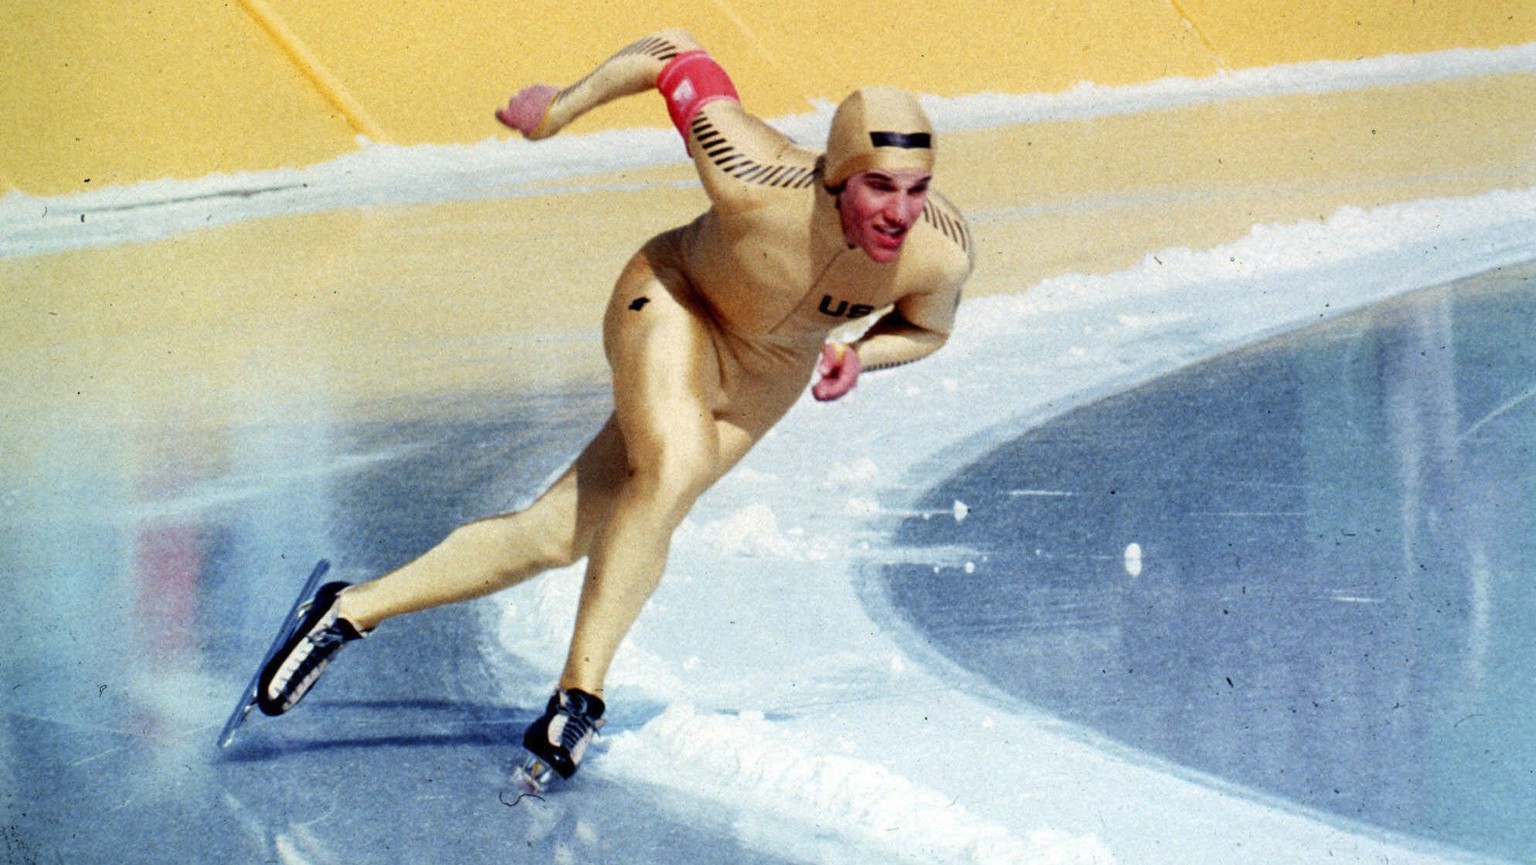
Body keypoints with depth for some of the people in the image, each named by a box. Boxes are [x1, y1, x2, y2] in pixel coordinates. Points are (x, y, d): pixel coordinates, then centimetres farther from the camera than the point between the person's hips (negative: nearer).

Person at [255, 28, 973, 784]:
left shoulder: (942, 250, -28)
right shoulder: (757, 183, -37)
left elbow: (927, 330, -3)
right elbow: (671, 53, -22)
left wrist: (858, 356, -24)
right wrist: (562, 107, -8)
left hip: (764, 379, 4)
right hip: (675, 305, -4)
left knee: (556, 537, 0)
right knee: (676, 464, -36)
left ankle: (355, 609, 14)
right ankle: (579, 692, -22)